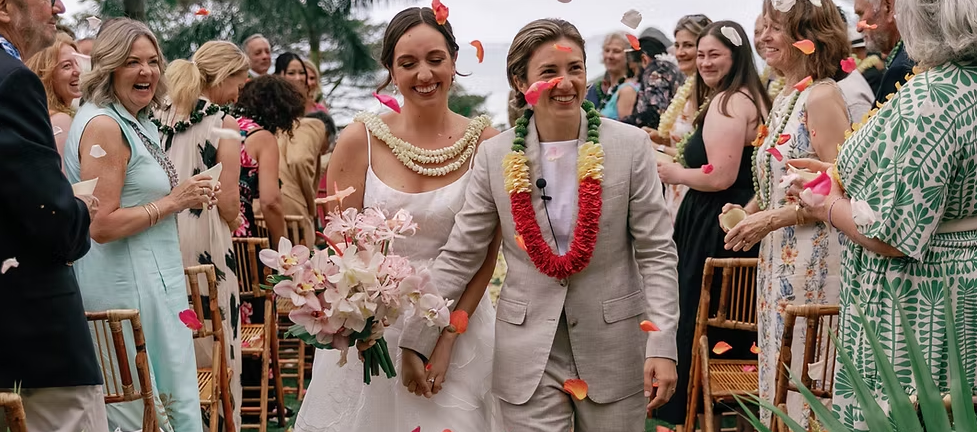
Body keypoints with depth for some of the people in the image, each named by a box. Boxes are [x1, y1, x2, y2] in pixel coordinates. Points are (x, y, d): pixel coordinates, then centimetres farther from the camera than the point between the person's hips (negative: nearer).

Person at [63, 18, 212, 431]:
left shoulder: (138, 124, 14)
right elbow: (102, 226, -21)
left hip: (154, 280, 10)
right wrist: (173, 201, -14)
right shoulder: (103, 125, -15)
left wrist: (185, 196, 9)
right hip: (124, 287, -10)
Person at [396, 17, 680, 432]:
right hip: (529, 355, 0)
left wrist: (662, 347, -12)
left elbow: (656, 253, -4)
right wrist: (415, 342, 0)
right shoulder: (495, 156, -1)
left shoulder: (630, 145, -4)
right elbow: (459, 257, 4)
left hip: (616, 348, 0)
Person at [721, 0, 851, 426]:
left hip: (814, 258, -9)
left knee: (805, 373, -3)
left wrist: (770, 220, -19)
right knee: (779, 366, 13)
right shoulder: (784, 98, 13)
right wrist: (747, 211, 6)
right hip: (780, 256, 9)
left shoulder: (822, 95, -13)